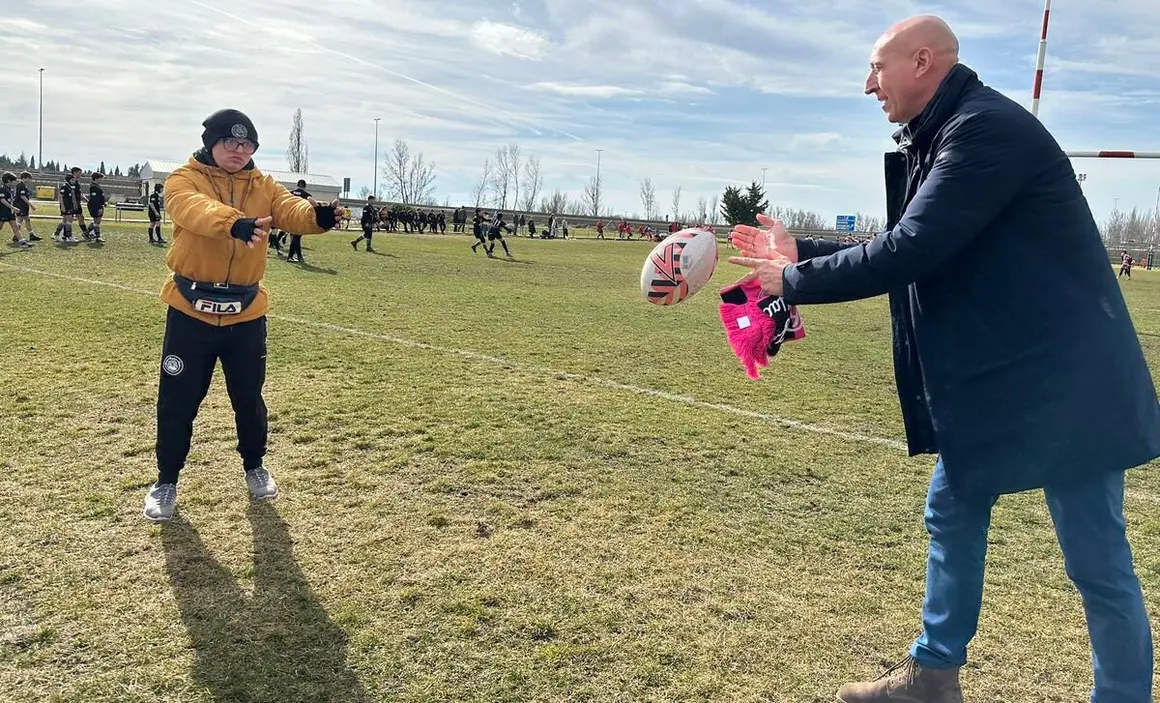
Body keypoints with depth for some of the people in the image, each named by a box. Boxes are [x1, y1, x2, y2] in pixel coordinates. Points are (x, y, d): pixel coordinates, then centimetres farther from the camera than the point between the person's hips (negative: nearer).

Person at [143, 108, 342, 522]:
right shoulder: (183, 180, -6)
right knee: (178, 401, 7)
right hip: (191, 310, -2)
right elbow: (196, 211, -29)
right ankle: (166, 481, 26)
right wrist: (236, 224, -50)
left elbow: (290, 210, -15)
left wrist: (317, 217, -40)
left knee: (249, 397, 14)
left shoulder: (263, 186, 5)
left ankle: (254, 467, 37)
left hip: (246, 313, 2)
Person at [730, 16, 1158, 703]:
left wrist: (794, 282, -14)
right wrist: (799, 252, 10)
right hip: (994, 379, 10)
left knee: (1099, 563, 2)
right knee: (952, 515, 17)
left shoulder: (988, 126, -20)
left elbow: (909, 252, -26)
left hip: (1066, 382, -10)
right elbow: (910, 248, 14)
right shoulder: (945, 136, 11)